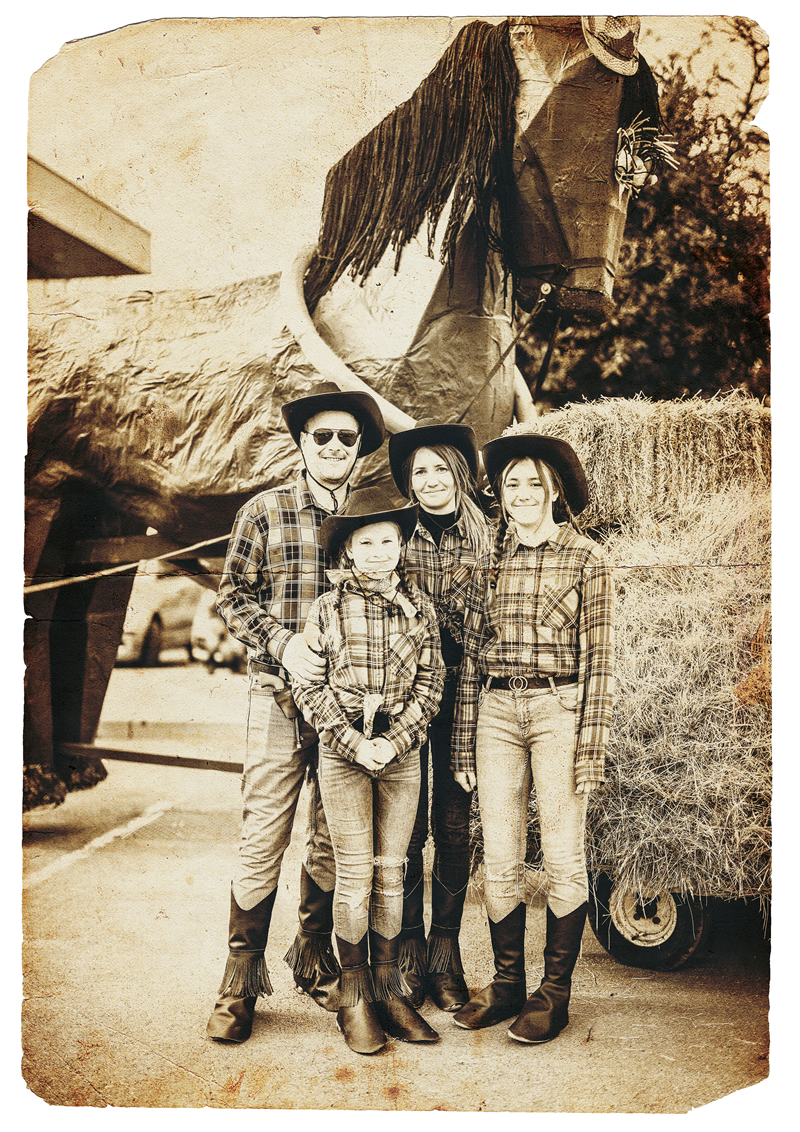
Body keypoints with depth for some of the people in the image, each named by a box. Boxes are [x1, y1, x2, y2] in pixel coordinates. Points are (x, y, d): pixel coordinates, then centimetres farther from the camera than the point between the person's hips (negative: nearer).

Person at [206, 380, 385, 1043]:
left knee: (335, 839, 11)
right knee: (264, 838, 0)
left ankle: (315, 957, 30)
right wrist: (281, 645, -12)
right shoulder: (265, 512, 3)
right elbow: (234, 597, 4)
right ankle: (242, 977, 14)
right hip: (280, 699, -2)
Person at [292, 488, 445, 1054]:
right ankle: (355, 996, 13)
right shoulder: (327, 608, -2)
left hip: (402, 752, 2)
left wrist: (394, 741, -8)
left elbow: (430, 683, 3)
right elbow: (308, 686, -3)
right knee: (356, 874, 0)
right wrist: (356, 743, -11)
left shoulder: (419, 606, 4)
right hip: (343, 753, -2)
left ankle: (390, 989, 20)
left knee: (391, 872, 8)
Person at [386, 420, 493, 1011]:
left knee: (455, 825, 6)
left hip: (463, 698, 1)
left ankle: (446, 956, 20)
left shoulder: (487, 539, 5)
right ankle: (409, 954, 17)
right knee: (406, 827, 2)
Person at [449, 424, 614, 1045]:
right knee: (500, 858, 8)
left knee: (564, 857, 4)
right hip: (496, 711, 4)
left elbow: (598, 659, -4)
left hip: (558, 708, -3)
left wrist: (590, 747, -10)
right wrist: (463, 744, 8)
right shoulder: (489, 561, 10)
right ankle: (507, 983, 23)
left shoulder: (586, 558, -1)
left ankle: (556, 992, 17)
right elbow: (471, 655, 10)